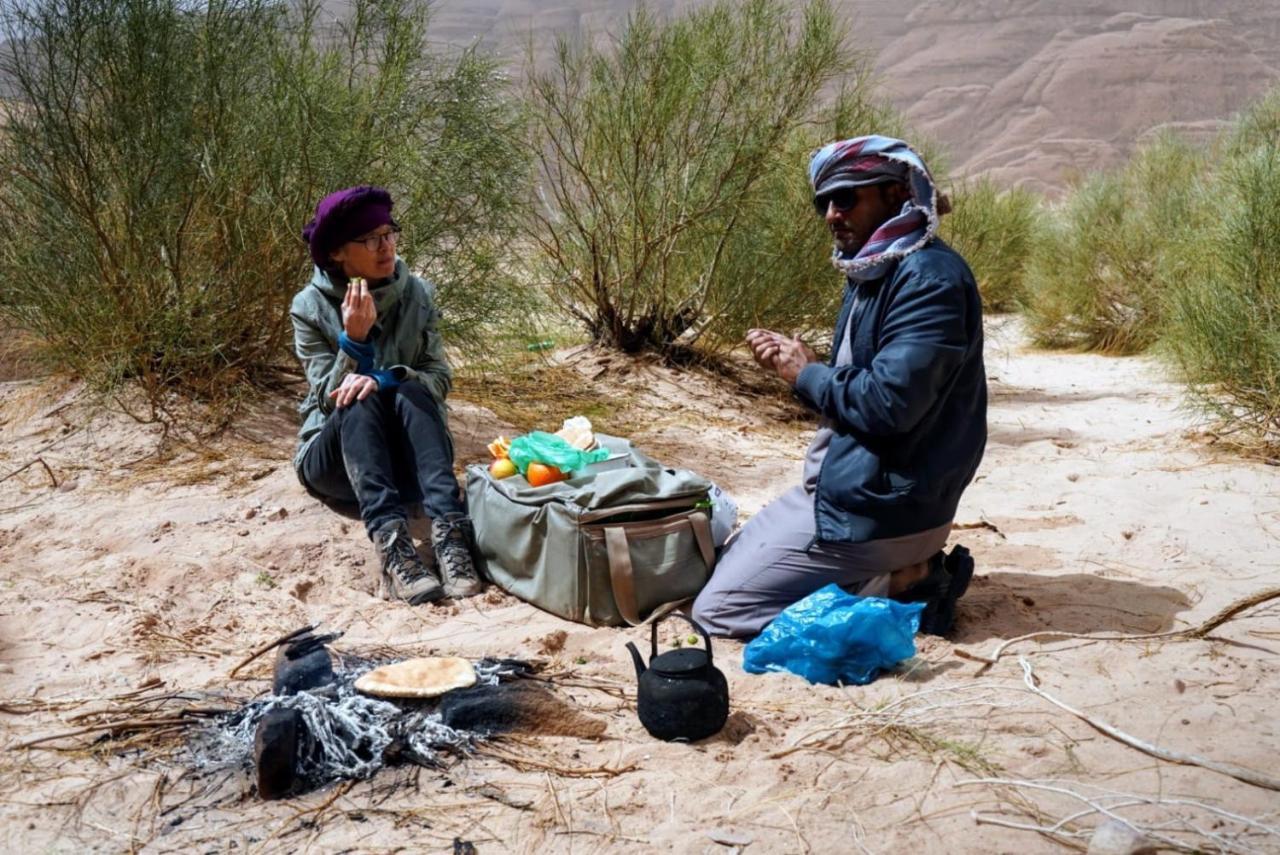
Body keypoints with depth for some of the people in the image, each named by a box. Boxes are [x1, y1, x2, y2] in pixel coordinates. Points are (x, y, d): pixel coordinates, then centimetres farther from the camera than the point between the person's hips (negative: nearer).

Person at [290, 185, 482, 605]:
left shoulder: (417, 295, -1)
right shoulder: (310, 306, -6)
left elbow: (439, 378, -6)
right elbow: (329, 397, -11)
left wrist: (385, 379, -25)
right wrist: (354, 338, -27)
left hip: (405, 456, 1)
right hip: (334, 456, -1)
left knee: (410, 393, -30)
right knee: (359, 402, -33)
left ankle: (450, 531, -48)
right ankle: (391, 543, -52)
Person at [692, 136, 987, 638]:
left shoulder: (928, 278, -19)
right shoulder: (873, 272, 13)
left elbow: (888, 403, -28)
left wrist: (805, 374, -12)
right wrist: (795, 364, -3)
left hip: (879, 507, -11)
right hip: (840, 486, 11)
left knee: (716, 609, -9)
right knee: (728, 564, 22)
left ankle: (903, 588, -6)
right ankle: (907, 570, 10)